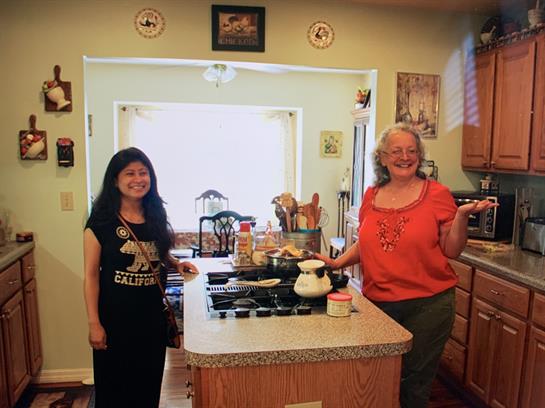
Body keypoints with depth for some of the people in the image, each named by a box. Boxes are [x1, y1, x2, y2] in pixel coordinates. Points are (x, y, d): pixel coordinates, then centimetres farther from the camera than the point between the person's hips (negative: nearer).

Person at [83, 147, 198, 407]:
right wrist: (94, 323, -13)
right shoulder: (101, 221, -10)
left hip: (152, 316, 4)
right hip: (114, 318, -4)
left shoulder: (155, 217, 3)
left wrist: (176, 264, -1)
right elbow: (91, 275, -9)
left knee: (149, 385, 17)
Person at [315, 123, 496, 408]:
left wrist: (462, 216, -19)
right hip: (377, 301, 3)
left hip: (427, 304, -3)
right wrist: (338, 262, 0)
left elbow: (451, 251, -5)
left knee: (413, 384, 11)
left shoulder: (437, 194, -6)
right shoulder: (372, 195, 4)